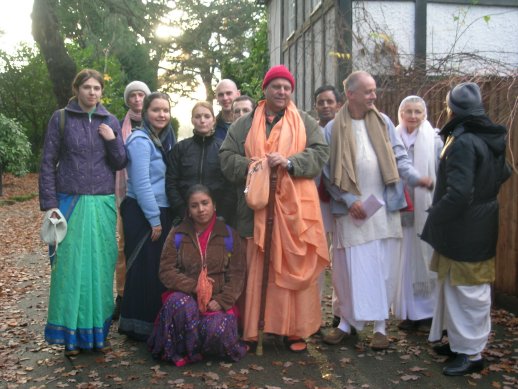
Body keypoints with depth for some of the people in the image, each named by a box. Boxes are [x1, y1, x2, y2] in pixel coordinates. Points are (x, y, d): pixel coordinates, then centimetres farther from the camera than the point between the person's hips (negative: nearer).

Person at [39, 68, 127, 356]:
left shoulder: (110, 121, 9)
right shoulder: (61, 119, 1)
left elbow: (120, 164, 7)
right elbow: (48, 163, 0)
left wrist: (113, 140, -10)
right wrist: (50, 203, -6)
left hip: (103, 204, 2)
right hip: (71, 202, -2)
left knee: (100, 267, 4)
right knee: (71, 267, -1)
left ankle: (97, 330, 16)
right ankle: (71, 333, 10)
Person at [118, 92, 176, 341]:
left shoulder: (165, 139, 13)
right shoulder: (140, 140, -13)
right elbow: (141, 183, -18)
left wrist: (163, 217, 12)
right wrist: (155, 219, -16)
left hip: (162, 211, 8)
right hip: (141, 214, -8)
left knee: (159, 268, 13)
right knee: (144, 269, -2)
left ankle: (155, 321, 25)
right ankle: (139, 327, 11)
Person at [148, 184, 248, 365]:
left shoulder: (229, 236, 5)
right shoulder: (177, 235, 7)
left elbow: (237, 275, 0)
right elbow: (166, 271, -1)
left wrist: (221, 301, -14)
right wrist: (193, 286, -15)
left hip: (217, 299, 0)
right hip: (184, 295, 0)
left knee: (217, 330, -30)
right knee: (182, 306, -36)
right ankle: (182, 351, -9)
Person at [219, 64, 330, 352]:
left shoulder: (306, 123, 11)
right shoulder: (244, 125, 13)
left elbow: (320, 153, 0)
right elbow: (226, 157, 6)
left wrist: (290, 162, -16)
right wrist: (252, 165, -13)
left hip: (294, 207, 0)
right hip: (257, 207, 1)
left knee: (295, 266, 0)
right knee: (257, 267, 3)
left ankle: (295, 329, 10)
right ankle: (252, 328, 13)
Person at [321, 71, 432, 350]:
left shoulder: (384, 123, 6)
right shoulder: (333, 129, 0)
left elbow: (398, 157, 4)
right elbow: (328, 172, -1)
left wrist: (416, 178, -14)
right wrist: (349, 200, -9)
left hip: (383, 207, 2)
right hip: (350, 208, -2)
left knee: (382, 267, 5)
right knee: (350, 267, 4)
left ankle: (380, 324, 16)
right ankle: (347, 321, 19)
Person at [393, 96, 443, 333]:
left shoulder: (434, 141, -1)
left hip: (426, 211, -1)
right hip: (401, 210, 2)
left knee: (426, 259, 5)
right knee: (404, 261, 6)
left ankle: (428, 313, 18)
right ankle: (408, 312, 19)